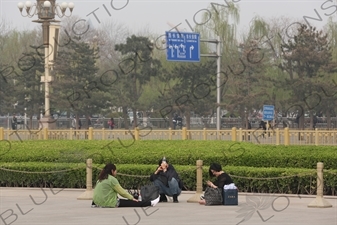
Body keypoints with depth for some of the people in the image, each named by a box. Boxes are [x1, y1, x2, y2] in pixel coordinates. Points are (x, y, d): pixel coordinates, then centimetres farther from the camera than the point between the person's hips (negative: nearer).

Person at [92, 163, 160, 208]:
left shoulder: (101, 179, 16)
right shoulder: (112, 179, -10)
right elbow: (121, 191, -6)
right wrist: (132, 198, 5)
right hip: (108, 203, -8)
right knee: (132, 203, 3)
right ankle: (150, 203, 11)